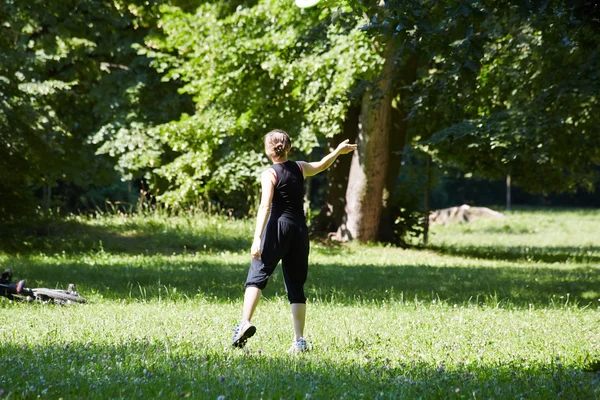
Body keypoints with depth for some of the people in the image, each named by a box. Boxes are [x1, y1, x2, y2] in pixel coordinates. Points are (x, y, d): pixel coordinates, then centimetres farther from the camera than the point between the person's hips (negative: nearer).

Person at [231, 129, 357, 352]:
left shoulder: (270, 174, -6)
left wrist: (257, 238, -22)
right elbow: (322, 166, 31)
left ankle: (245, 323, -30)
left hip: (277, 227, -5)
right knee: (296, 285, 8)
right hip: (299, 231, 5)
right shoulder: (299, 168, 10)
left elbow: (265, 207, -16)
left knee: (256, 277, -9)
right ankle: (299, 340, 4)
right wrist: (338, 150, 49)